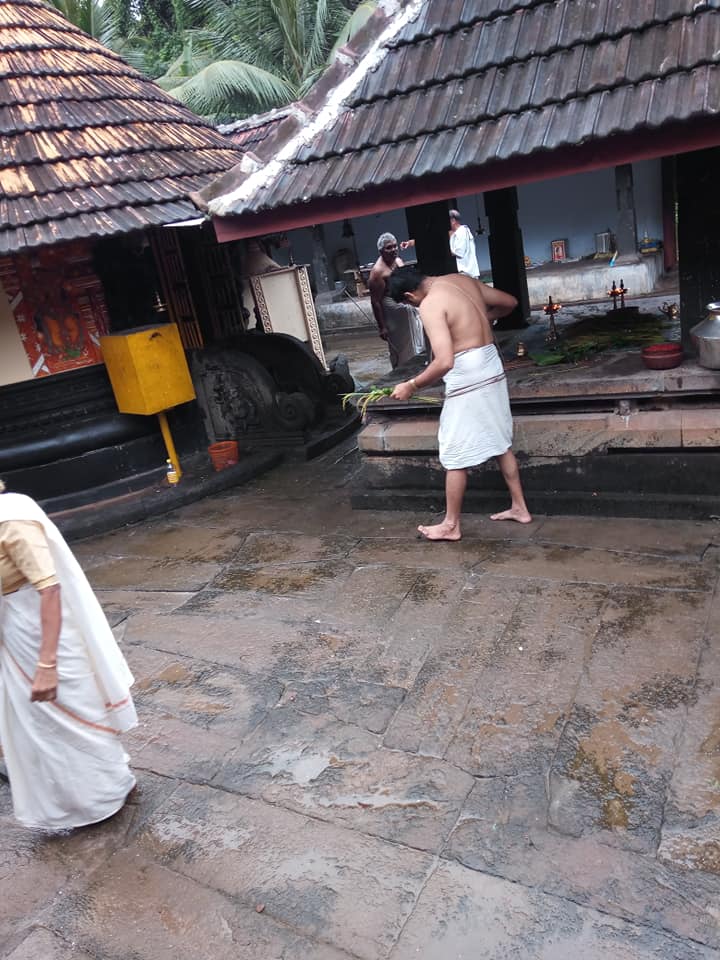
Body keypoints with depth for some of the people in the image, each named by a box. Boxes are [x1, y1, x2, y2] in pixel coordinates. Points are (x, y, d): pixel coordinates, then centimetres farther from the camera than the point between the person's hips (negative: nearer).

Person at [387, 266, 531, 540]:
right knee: (501, 443, 19)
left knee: (454, 456, 4)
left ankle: (451, 525, 16)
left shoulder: (430, 304, -17)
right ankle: (519, 507, 30)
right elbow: (510, 303, 18)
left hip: (467, 379, -9)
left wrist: (411, 385, -14)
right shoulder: (461, 279, 8)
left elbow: (444, 361, -26)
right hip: (492, 368, 9)